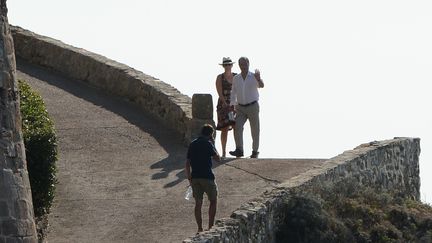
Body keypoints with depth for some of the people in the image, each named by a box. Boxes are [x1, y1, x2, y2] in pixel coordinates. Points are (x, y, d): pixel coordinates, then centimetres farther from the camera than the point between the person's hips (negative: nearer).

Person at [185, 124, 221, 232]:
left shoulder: (192, 144, 10)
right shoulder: (208, 144, -8)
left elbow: (187, 163, 9)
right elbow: (217, 158, -1)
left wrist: (189, 178, 15)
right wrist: (213, 145, 6)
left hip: (194, 177, 5)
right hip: (207, 177, -5)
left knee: (198, 203, 9)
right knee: (213, 200, 10)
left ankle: (200, 228, 10)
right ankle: (210, 226, 5)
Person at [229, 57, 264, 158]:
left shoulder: (254, 77, -8)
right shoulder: (236, 78, 6)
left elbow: (261, 85, -29)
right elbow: (233, 93, 14)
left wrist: (258, 78, -51)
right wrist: (232, 105, 3)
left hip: (253, 107, -3)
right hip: (240, 108, 3)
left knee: (255, 130, 5)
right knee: (237, 127, -17)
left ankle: (255, 151, 20)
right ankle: (239, 150, -20)